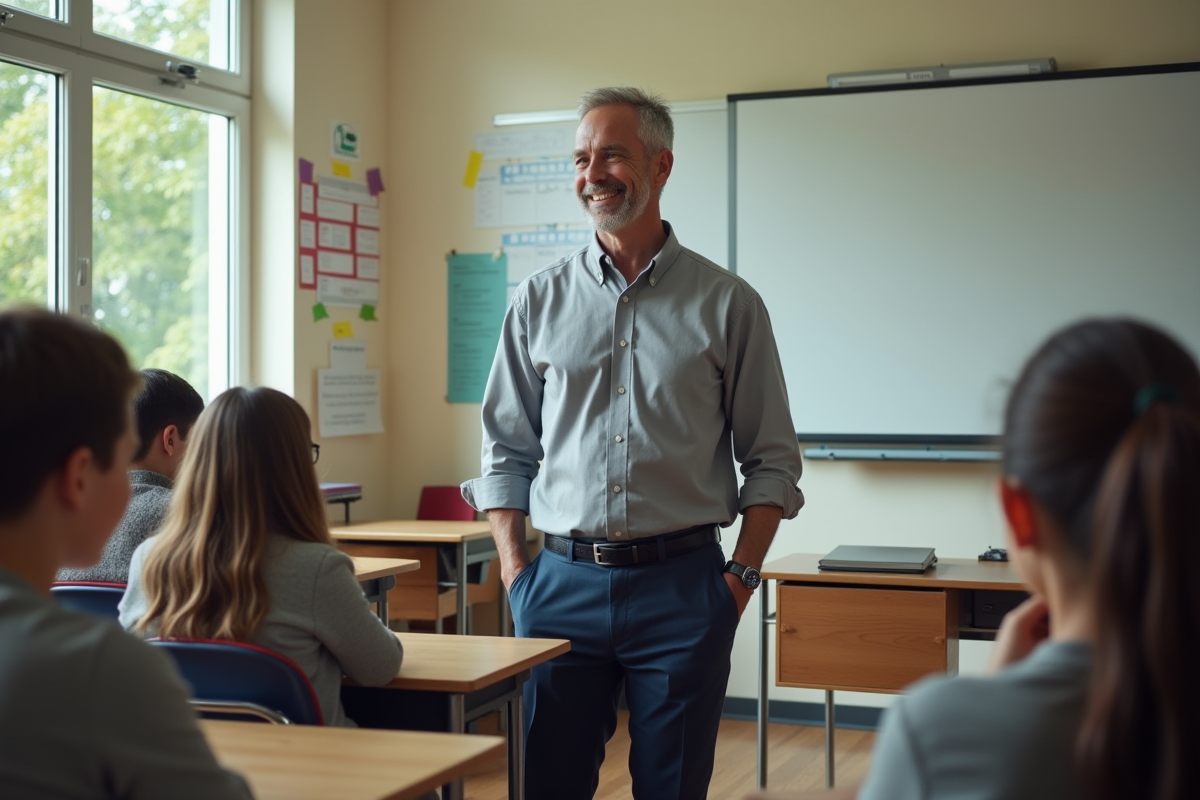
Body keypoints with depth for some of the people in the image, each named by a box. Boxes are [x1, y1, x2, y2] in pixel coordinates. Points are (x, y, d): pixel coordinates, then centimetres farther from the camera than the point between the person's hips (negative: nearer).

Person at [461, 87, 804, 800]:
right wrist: (515, 571, 2)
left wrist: (742, 575, -4)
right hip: (563, 581, 2)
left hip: (683, 585, -1)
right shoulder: (541, 301, 8)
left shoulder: (728, 304, 2)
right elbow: (507, 450, 11)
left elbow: (773, 461, 4)